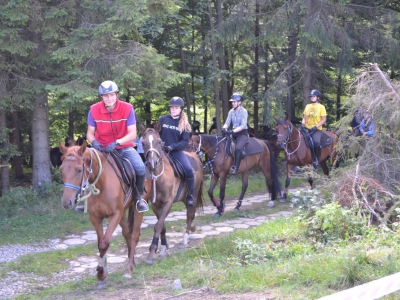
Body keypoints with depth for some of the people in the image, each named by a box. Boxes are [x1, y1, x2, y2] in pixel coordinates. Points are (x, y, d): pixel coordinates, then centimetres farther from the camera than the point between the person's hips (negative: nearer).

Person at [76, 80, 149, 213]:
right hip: (102, 148, 2)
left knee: (140, 168, -24)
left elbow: (132, 134, -17)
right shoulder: (94, 110, -11)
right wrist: (94, 142, -26)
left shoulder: (127, 108, -15)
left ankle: (139, 197, 4)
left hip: (124, 147, -2)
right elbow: (90, 133, -3)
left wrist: (117, 143, -32)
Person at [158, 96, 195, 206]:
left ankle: (190, 195, -4)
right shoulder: (162, 119, 5)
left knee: (189, 170, -22)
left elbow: (185, 142, -3)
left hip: (176, 152, -1)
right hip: (162, 150, 1)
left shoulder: (184, 124, 3)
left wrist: (173, 146, -18)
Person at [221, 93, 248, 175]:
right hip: (234, 133, 7)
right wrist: (224, 128, -19)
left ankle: (236, 168, -31)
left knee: (238, 148, -32)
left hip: (242, 133, -7)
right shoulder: (231, 111, 6)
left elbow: (243, 126, -20)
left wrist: (232, 131, -30)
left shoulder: (244, 111, -12)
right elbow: (227, 123, 5)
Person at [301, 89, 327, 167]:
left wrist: (316, 127, -16)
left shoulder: (321, 107, -1)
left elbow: (324, 119, -5)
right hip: (307, 129, 5)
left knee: (316, 142, -31)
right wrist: (302, 124, -5)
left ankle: (316, 159, -12)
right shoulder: (307, 106, 13)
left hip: (317, 129, -5)